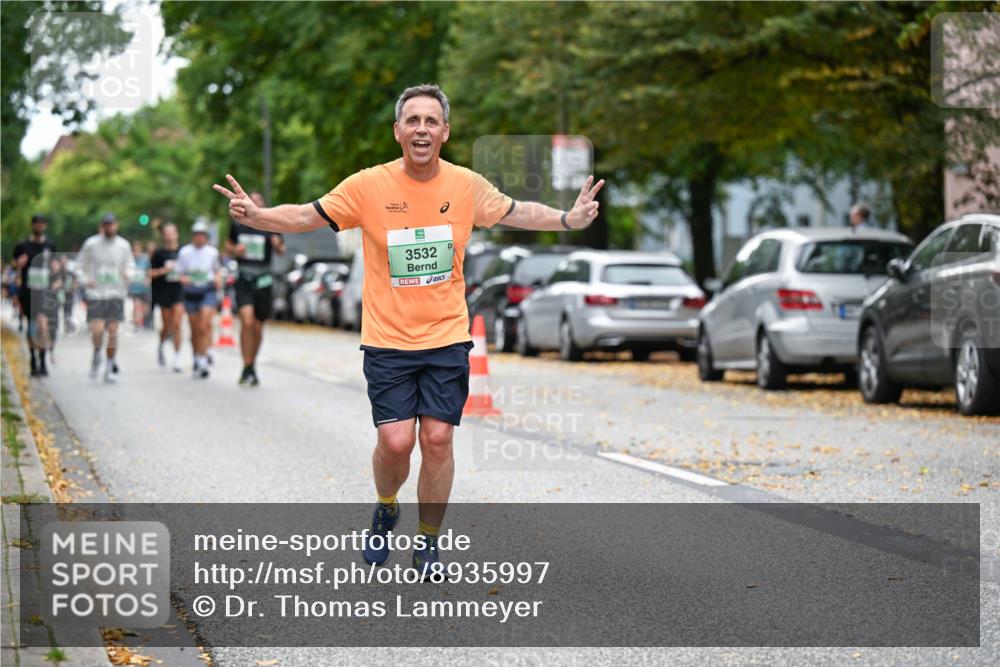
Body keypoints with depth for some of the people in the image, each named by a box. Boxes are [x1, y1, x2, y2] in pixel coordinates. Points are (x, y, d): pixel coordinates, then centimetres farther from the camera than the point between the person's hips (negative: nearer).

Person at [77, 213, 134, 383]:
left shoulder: (124, 245, 5)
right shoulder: (91, 244, 0)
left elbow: (130, 265, 14)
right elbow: (80, 266, 8)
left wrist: (128, 274, -9)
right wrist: (85, 280, -9)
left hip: (116, 294, 2)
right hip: (95, 294, -2)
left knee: (113, 331, -2)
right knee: (97, 330, -14)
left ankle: (110, 368, 9)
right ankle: (97, 355, 17)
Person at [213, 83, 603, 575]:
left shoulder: (467, 185, -2)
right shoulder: (368, 186, -8)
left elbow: (516, 212, 13)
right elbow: (306, 216, -3)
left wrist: (568, 219, -1)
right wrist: (255, 216, -19)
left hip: (447, 338, 2)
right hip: (387, 341, -2)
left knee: (437, 439, -2)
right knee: (396, 441, -10)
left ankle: (428, 543, 17)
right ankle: (385, 510, 24)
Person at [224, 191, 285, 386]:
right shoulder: (237, 225, 5)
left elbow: (281, 251, 1)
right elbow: (228, 245, 18)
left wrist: (278, 244, -23)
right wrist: (235, 249, -5)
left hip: (263, 281, 1)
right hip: (243, 281, -1)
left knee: (258, 327, 9)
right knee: (247, 321, -20)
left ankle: (253, 366, 29)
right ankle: (247, 368, -16)